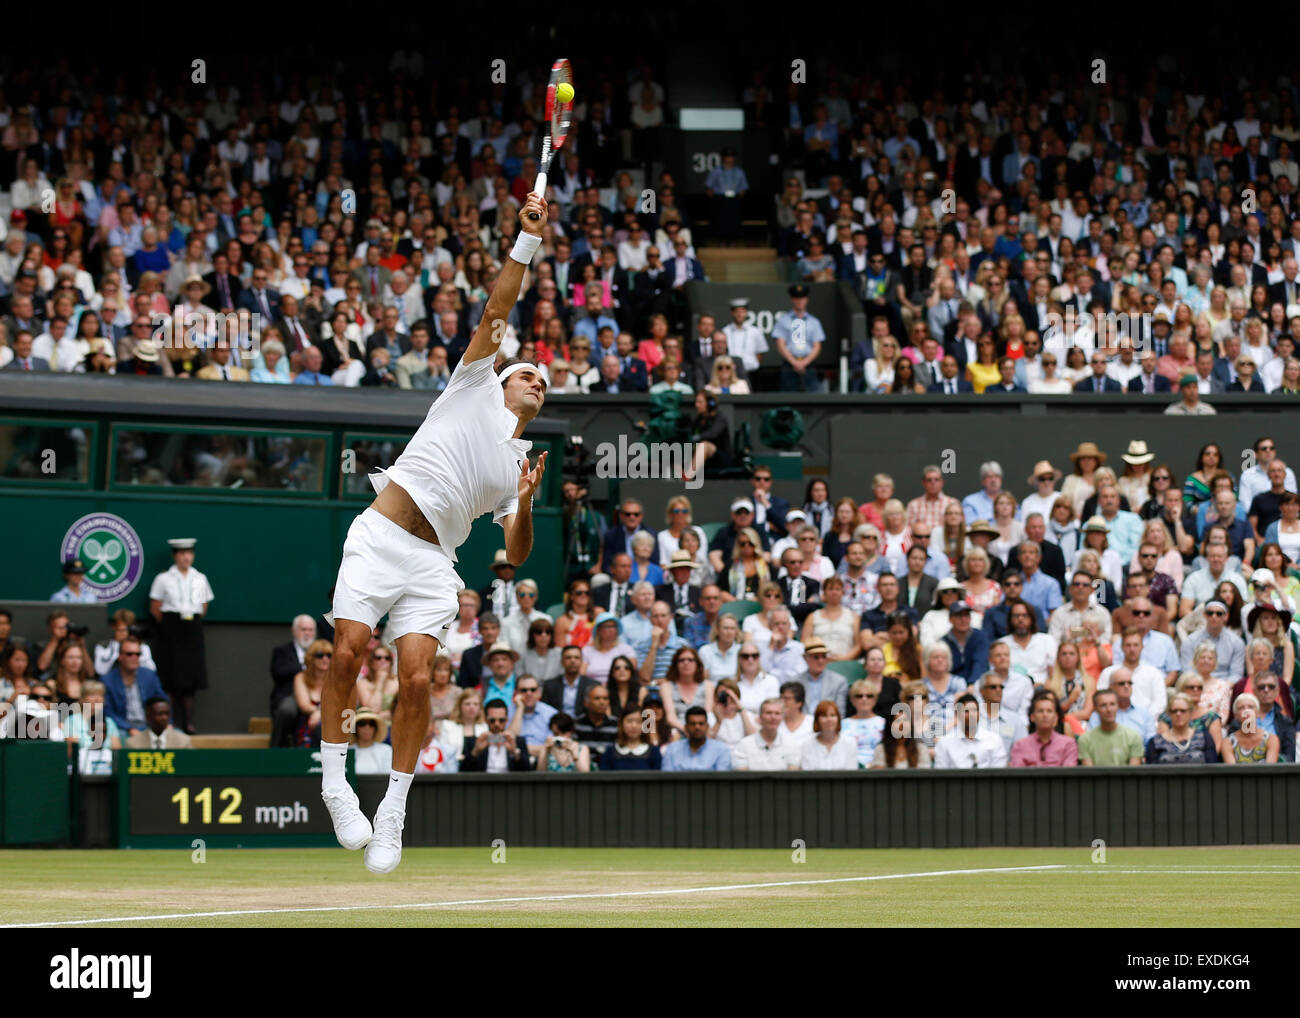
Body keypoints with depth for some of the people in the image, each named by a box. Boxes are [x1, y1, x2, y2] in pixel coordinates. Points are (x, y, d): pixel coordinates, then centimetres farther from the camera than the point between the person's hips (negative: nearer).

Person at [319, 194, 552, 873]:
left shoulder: (522, 463, 23)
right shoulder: (478, 389, 15)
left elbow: (515, 555, 16)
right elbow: (497, 312, 6)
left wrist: (526, 505, -3)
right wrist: (527, 240, 0)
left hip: (433, 562, 3)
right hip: (380, 535, -3)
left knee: (416, 677, -13)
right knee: (348, 652, -18)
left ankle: (393, 811, -4)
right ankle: (334, 778, -3)